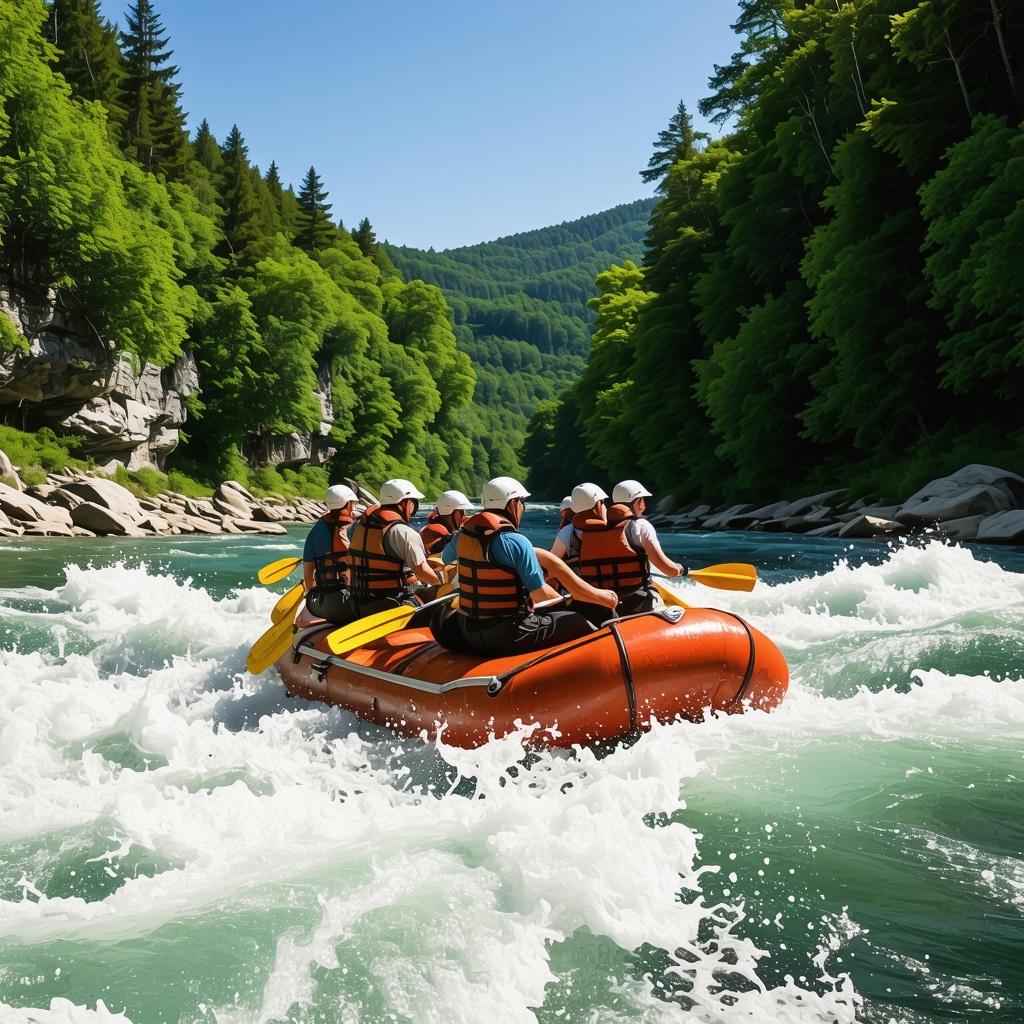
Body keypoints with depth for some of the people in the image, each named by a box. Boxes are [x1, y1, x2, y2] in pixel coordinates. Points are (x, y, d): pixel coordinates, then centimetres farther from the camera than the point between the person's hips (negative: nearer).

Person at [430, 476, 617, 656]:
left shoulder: (462, 535, 4)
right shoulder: (516, 542, -17)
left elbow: (445, 559, 26)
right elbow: (541, 595, -14)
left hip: (469, 633, 6)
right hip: (508, 637, -6)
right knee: (584, 625, 2)